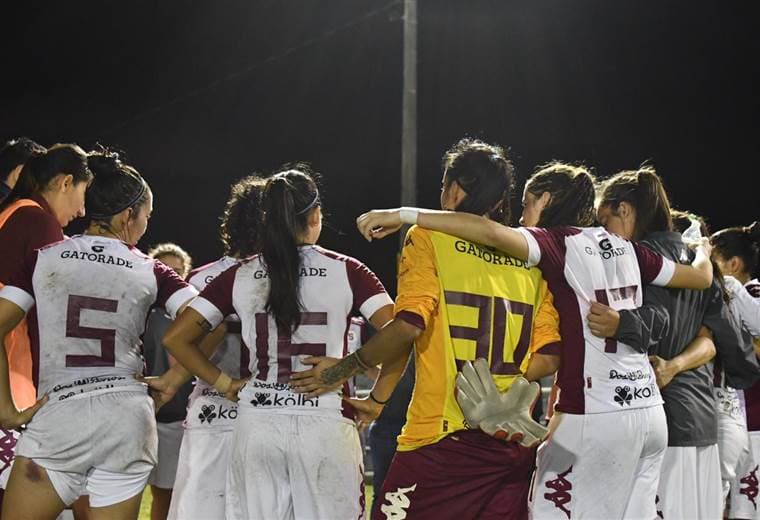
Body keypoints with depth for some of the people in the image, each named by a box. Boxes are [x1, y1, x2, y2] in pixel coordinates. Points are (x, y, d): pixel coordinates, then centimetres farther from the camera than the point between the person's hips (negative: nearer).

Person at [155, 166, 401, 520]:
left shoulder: (239, 277, 4)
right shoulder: (346, 271, -1)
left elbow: (175, 337, 4)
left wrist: (224, 384, 8)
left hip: (258, 425, 2)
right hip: (325, 425, -2)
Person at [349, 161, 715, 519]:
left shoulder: (558, 245, -5)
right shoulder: (625, 249, 13)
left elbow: (493, 232, -24)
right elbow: (702, 277, 23)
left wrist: (407, 215, -23)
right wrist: (703, 252, 46)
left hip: (595, 419, -7)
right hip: (650, 413, 7)